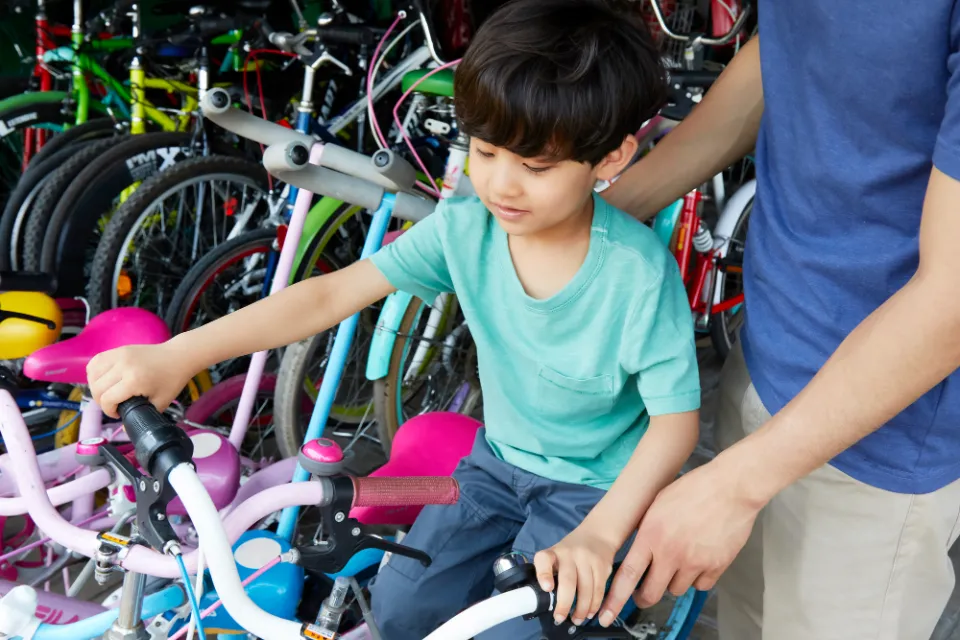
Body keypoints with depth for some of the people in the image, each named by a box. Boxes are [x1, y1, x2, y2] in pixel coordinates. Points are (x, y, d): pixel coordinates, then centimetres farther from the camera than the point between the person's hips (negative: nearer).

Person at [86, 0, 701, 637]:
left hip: (601, 487, -4)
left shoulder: (639, 274, -26)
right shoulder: (464, 228, -15)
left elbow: (676, 420, -21)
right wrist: (177, 355, -28)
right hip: (501, 459, 4)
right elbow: (331, 294, -19)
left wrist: (598, 536, -35)